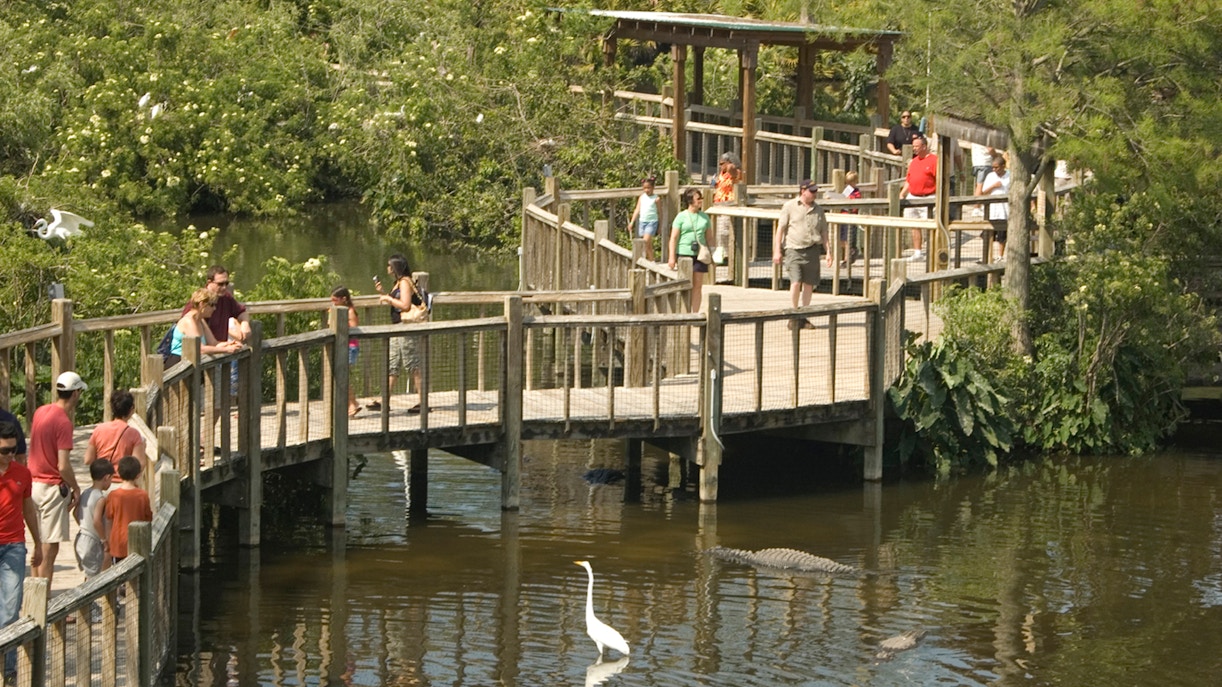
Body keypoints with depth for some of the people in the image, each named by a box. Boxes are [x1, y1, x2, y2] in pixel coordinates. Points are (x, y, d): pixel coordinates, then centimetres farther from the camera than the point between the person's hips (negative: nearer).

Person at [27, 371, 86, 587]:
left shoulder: (40, 412, 6)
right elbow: (63, 466, -21)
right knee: (50, 548, -3)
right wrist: (75, 488, -7)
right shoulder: (63, 422, -18)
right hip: (52, 488, -8)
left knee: (39, 545, 17)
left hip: (34, 483, 8)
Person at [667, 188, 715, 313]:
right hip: (684, 253, -4)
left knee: (698, 286, 4)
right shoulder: (681, 216, -1)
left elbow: (709, 237, 18)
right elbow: (674, 237, -3)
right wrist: (672, 257, -9)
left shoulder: (704, 217, 11)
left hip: (699, 255, 4)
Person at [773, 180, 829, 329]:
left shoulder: (818, 210, 13)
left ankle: (803, 318, 15)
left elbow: (824, 232, 18)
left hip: (812, 250, 4)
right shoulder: (789, 206, 2)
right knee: (796, 282, -14)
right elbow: (780, 229, 2)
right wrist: (777, 251, -4)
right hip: (794, 249, -4)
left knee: (809, 284, 4)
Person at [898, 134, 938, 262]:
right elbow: (909, 180, 23)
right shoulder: (914, 161, 17)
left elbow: (939, 181, -12)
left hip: (928, 198, -8)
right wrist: (902, 194, 14)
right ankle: (917, 253, 16)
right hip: (913, 197, 8)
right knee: (915, 226, 10)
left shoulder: (933, 160, -8)